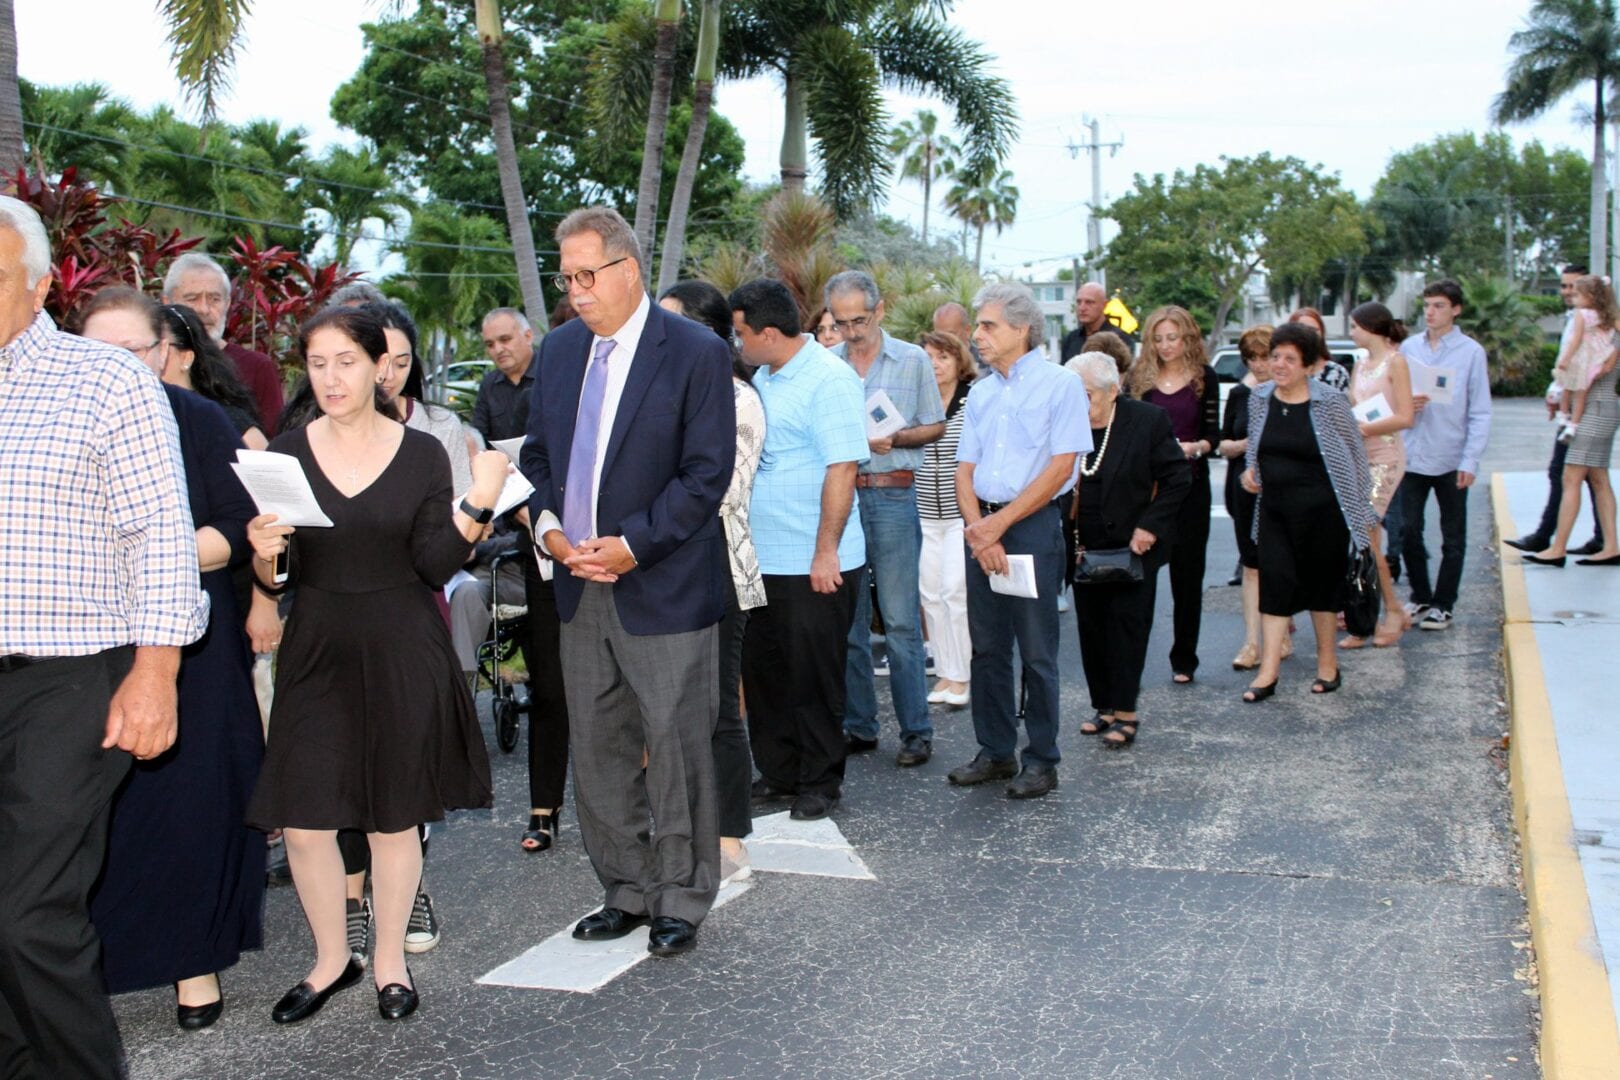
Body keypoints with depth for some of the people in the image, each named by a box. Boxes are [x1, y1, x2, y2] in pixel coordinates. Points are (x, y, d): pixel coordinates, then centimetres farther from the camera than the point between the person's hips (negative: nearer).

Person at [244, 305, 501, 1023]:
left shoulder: (422, 454, 0)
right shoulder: (285, 454, 2)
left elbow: (435, 567, -5)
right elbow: (277, 582, 4)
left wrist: (477, 506, -16)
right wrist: (265, 555, -18)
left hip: (402, 653, -1)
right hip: (316, 652, 1)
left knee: (394, 818, 8)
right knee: (303, 823, -1)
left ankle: (390, 961, 26)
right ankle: (332, 960, 22)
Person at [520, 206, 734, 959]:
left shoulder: (696, 353, -9)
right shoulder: (559, 349, 10)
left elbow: (707, 472, -12)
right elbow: (537, 453, 16)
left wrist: (633, 545, -17)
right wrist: (550, 526, -3)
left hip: (664, 587, -6)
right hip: (580, 587, 6)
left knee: (677, 750, 2)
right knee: (596, 750, 12)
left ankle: (681, 900, 17)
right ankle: (626, 892, 26)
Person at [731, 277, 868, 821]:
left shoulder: (830, 379, -13)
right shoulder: (762, 379, 12)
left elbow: (842, 468, -19)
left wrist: (825, 553, -21)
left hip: (815, 565, -8)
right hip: (760, 558, 8)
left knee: (813, 677, 3)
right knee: (761, 670, 13)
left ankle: (819, 782, 17)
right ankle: (777, 772, 26)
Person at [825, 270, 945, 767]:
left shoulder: (913, 360, 5)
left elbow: (935, 427, 8)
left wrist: (895, 439, -9)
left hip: (892, 496, -2)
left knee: (901, 620, -3)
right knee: (846, 619, 7)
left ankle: (916, 730, 5)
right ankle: (858, 725, 17)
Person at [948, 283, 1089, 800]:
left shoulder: (1060, 383, -4)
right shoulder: (981, 393, 14)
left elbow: (1061, 467, -11)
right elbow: (965, 470, 11)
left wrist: (1000, 523, -12)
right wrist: (977, 529, -7)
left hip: (1033, 525, -6)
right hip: (982, 528, 6)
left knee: (1036, 652, 0)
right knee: (987, 647, 10)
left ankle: (1041, 760, 10)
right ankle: (995, 751, 21)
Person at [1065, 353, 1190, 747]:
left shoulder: (1148, 420, -10)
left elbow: (1179, 477, -6)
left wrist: (1150, 527, -11)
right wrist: (1067, 538, -2)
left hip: (1133, 545, -4)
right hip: (1085, 547, 4)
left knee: (1127, 623, -3)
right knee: (1091, 625, 8)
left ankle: (1125, 712, 1)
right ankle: (1105, 705, 18)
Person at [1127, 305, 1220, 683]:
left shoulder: (1204, 377, 4)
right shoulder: (1138, 376, 6)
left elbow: (1213, 433, 3)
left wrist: (1196, 447, -16)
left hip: (1190, 483, 0)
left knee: (1188, 571, 5)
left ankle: (1184, 659, 14)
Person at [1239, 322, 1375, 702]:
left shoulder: (1330, 402, -9)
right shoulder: (1259, 397, 3)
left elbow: (1355, 454, -2)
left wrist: (1361, 512, 0)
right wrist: (1251, 468, 0)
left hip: (1321, 509, -3)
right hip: (1274, 507, 4)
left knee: (1322, 583, 7)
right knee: (1274, 582, -2)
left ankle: (1327, 664, 23)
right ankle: (1267, 673, -2)